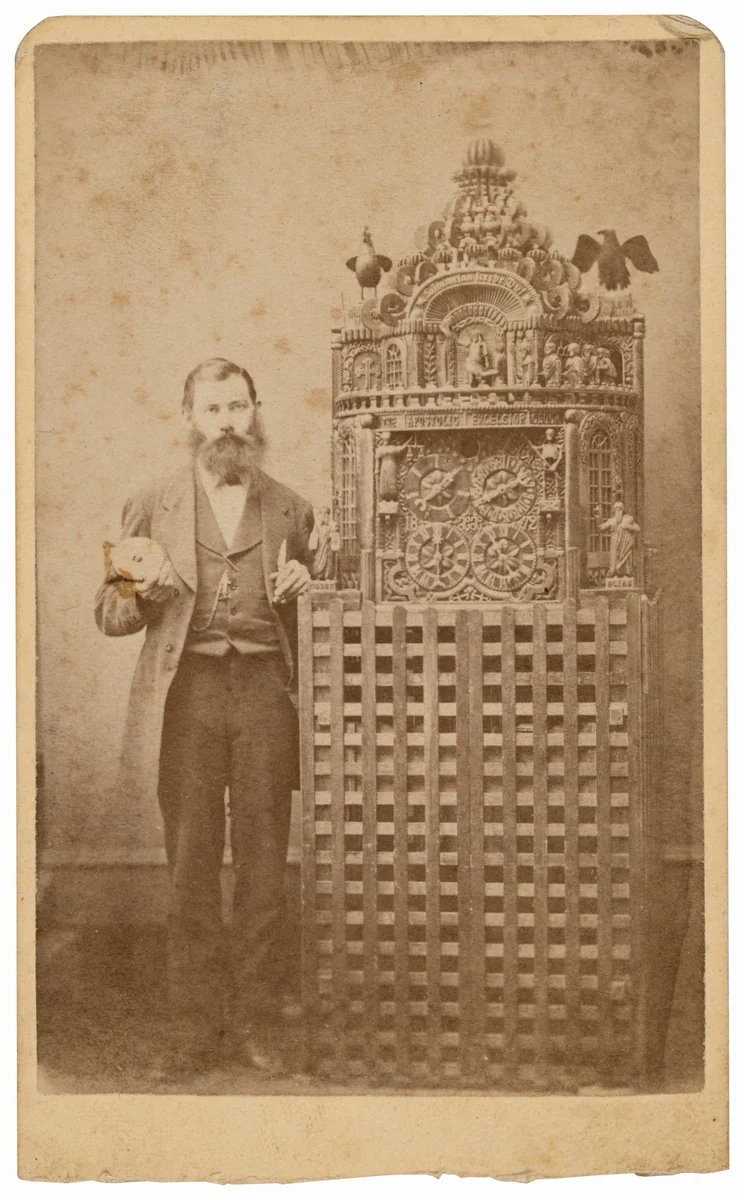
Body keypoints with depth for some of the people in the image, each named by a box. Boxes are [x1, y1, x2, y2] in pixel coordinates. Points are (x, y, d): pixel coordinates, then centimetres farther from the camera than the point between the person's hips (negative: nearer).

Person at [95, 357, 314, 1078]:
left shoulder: (290, 510, 14)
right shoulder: (151, 508, 12)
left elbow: (307, 622, 21)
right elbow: (109, 614, 13)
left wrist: (302, 589, -2)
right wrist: (142, 592, -9)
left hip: (265, 688, 1)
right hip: (186, 692, 0)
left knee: (263, 863, 1)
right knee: (190, 866, 1)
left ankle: (254, 1024, 12)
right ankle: (195, 1028, 10)